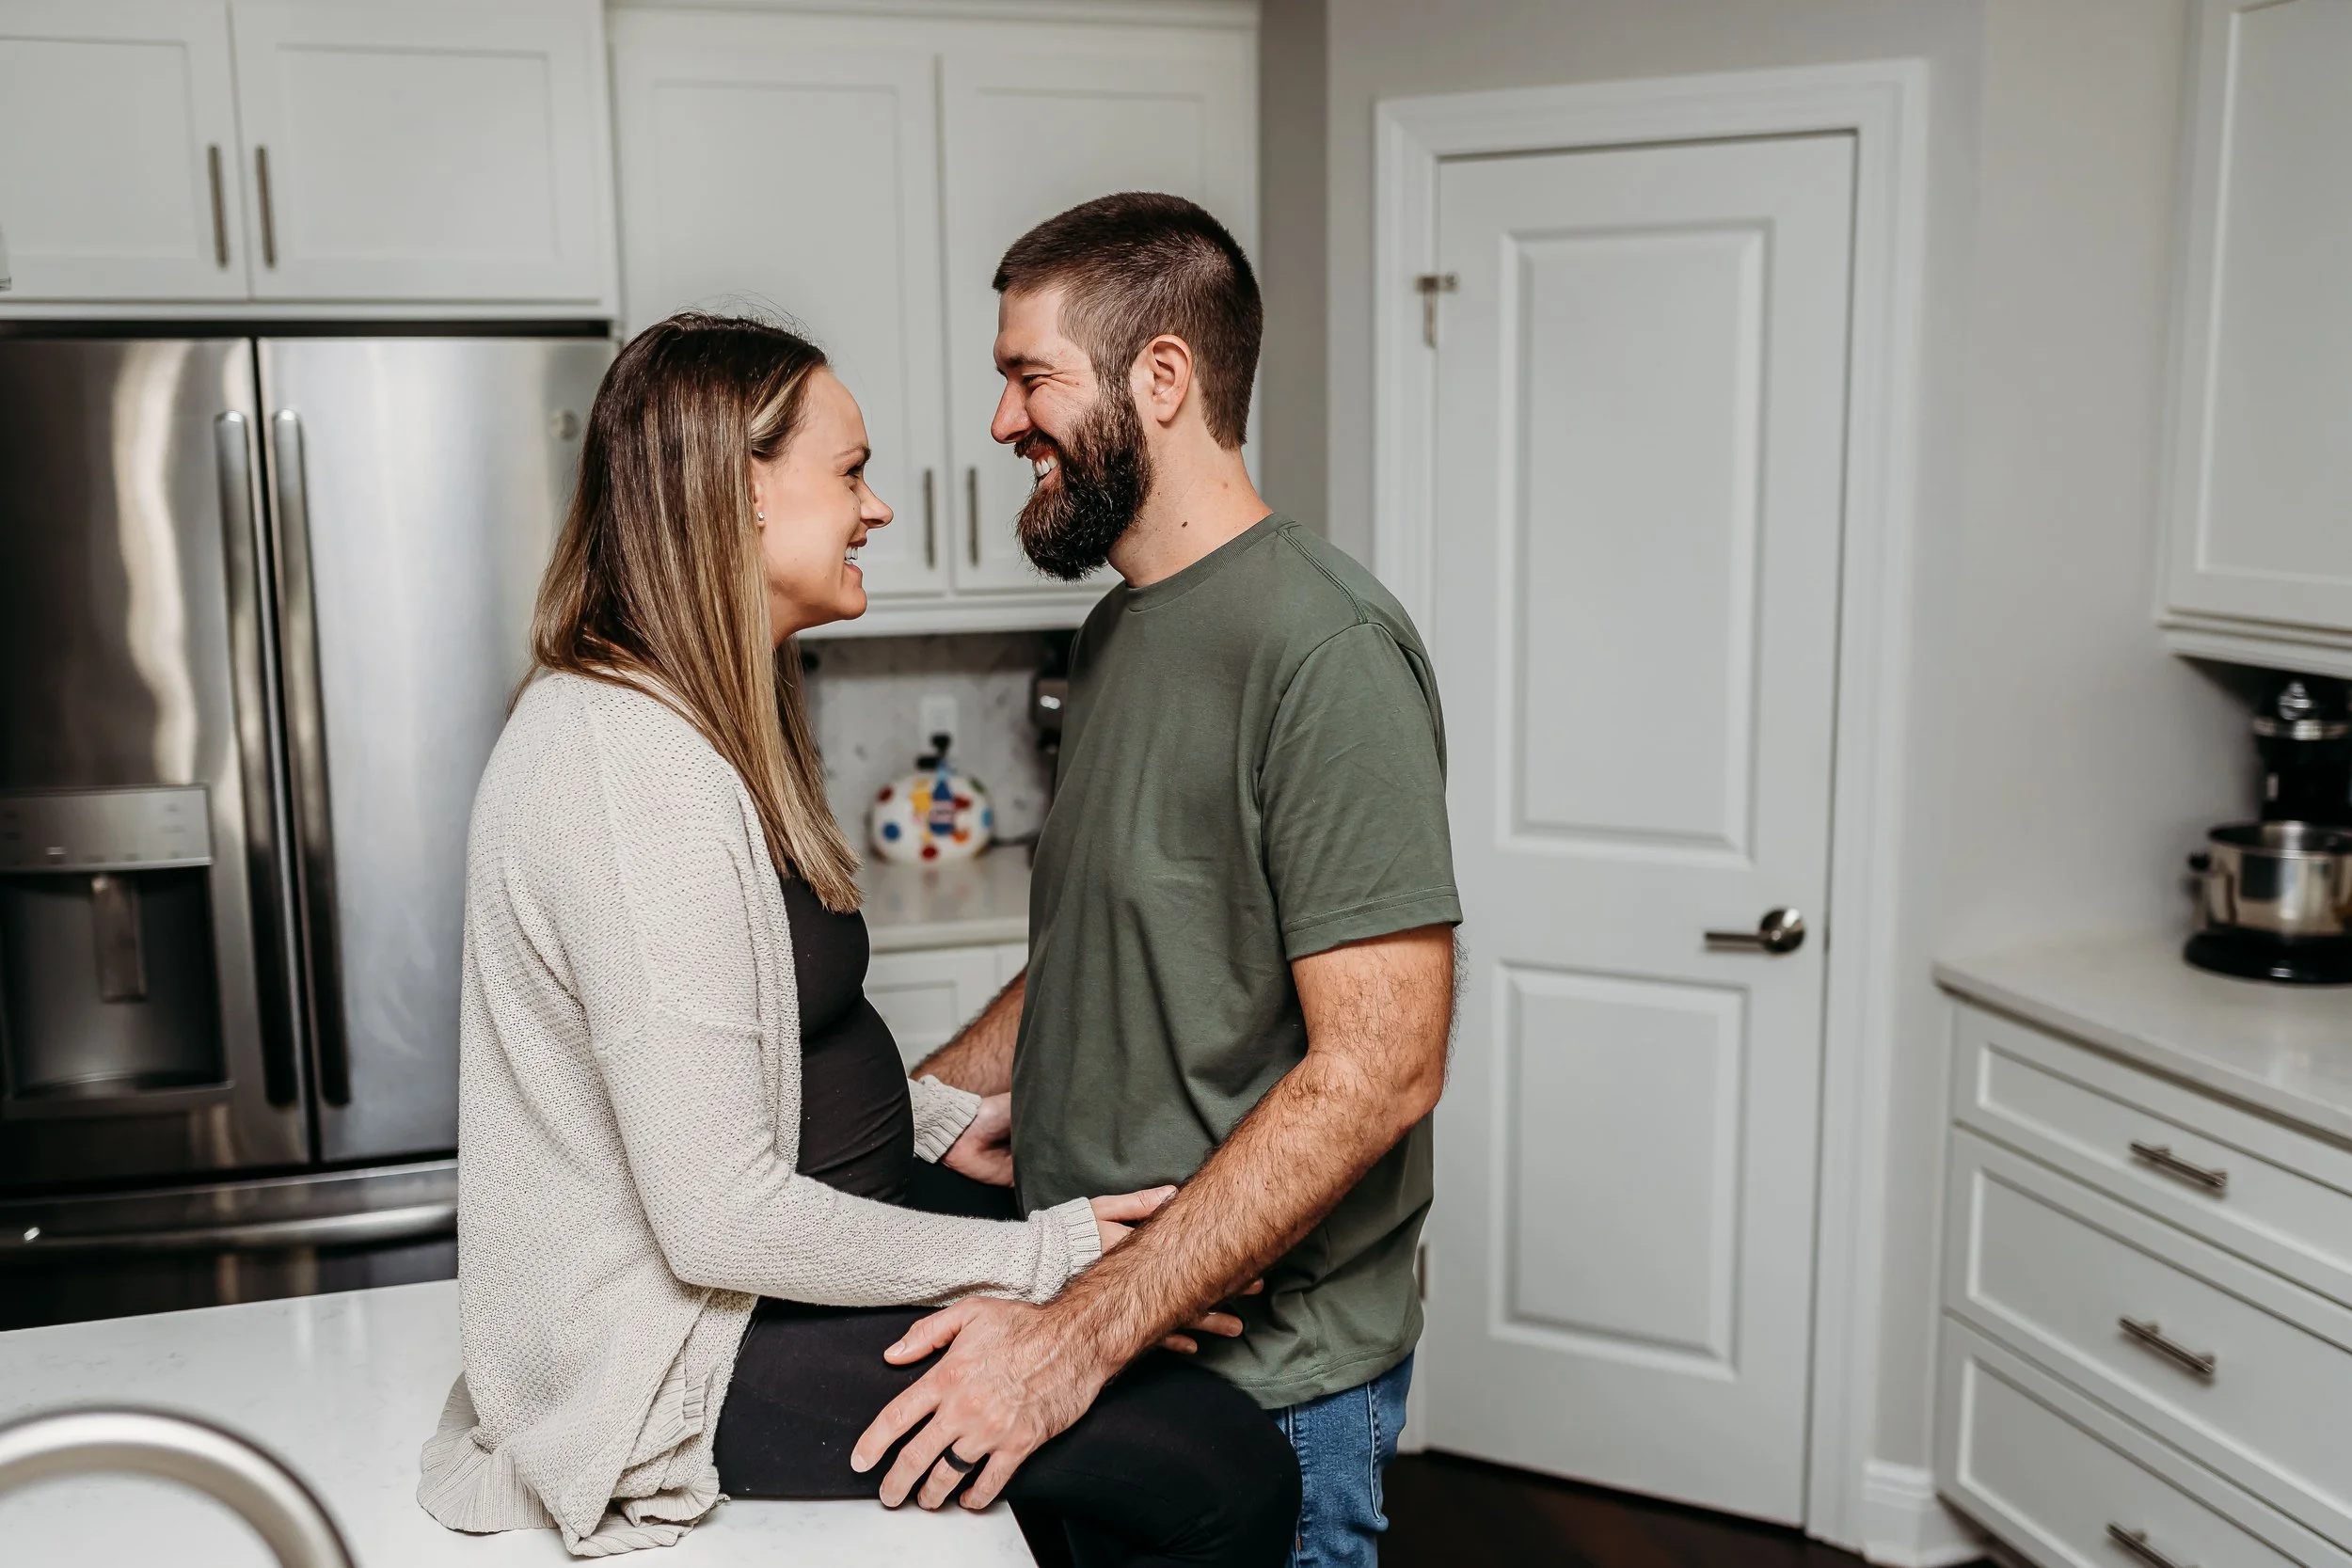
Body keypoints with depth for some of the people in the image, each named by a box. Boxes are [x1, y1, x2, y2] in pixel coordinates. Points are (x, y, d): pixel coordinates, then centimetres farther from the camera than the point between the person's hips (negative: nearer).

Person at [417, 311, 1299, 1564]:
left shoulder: (669, 717, 8)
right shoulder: (636, 775, -26)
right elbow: (722, 1221, -26)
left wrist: (937, 1121, 9)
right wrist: (1039, 1259, -19)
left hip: (769, 1240, 11)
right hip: (701, 1348, -10)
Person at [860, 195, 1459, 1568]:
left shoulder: (1321, 644, -20)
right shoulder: (1118, 629, 9)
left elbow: (1379, 1066, -25)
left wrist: (1079, 1340, -26)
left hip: (1262, 1384, -8)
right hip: (1093, 1340, 8)